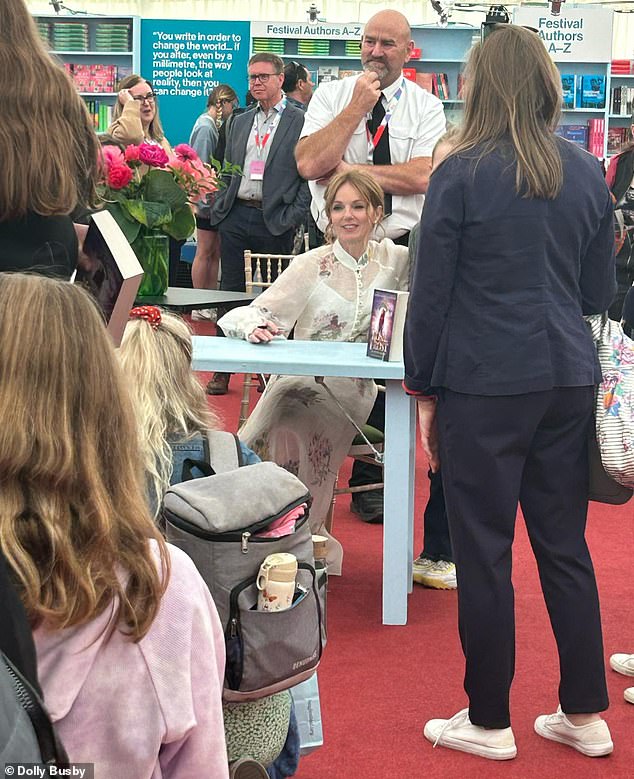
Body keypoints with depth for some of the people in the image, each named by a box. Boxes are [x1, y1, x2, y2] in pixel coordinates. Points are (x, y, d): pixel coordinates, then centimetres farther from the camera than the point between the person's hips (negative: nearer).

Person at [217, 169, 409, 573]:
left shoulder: (396, 261, 8)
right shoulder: (311, 266, 4)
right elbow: (251, 315, -2)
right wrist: (255, 327, -25)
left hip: (353, 392, 0)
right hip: (300, 383, 0)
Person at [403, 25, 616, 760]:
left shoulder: (462, 173, -8)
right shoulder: (586, 173, 6)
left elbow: (430, 291, -6)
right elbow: (599, 290, 12)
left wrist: (424, 388, 3)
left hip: (486, 382, -5)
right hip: (569, 376, 5)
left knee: (483, 549, 4)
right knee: (564, 542, 13)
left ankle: (489, 721, 14)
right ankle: (584, 715, 21)